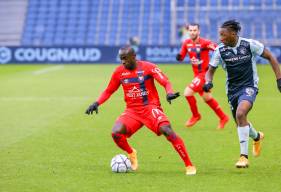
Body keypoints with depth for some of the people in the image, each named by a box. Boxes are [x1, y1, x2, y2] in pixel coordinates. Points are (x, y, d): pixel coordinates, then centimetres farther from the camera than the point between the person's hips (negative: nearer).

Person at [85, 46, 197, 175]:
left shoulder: (148, 67, -7)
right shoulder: (119, 71, 4)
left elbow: (165, 82, -12)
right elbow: (109, 91, 16)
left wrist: (169, 93, -34)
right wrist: (97, 103, 2)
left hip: (150, 107, -3)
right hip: (132, 110, 4)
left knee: (167, 131, -26)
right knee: (116, 132, -22)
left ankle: (189, 165, -17)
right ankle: (131, 153, 12)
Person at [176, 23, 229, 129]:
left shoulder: (204, 43, -18)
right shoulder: (186, 43, 2)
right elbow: (181, 57, 9)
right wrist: (179, 57, -14)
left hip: (205, 73, -7)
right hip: (197, 74, 7)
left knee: (187, 92, -16)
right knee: (207, 98, 18)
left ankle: (195, 115, 6)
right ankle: (223, 117, 34)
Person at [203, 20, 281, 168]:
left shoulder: (250, 44, -14)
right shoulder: (220, 50, -7)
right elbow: (210, 70, 3)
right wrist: (208, 82, -20)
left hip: (249, 86, -4)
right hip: (232, 89, 5)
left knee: (240, 114, -29)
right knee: (240, 122, 15)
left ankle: (244, 156, -23)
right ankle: (257, 137, 53)